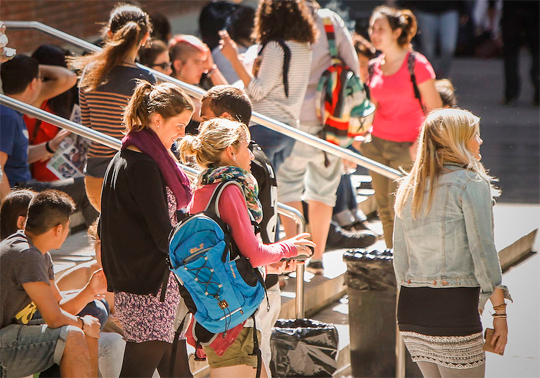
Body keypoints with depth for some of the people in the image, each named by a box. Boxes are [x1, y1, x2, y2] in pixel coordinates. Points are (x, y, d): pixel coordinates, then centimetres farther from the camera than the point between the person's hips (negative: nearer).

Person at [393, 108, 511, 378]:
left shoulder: (409, 189, 14)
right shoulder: (471, 183, -5)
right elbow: (483, 250, -9)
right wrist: (500, 314, -5)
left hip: (410, 307, 7)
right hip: (454, 305, -7)